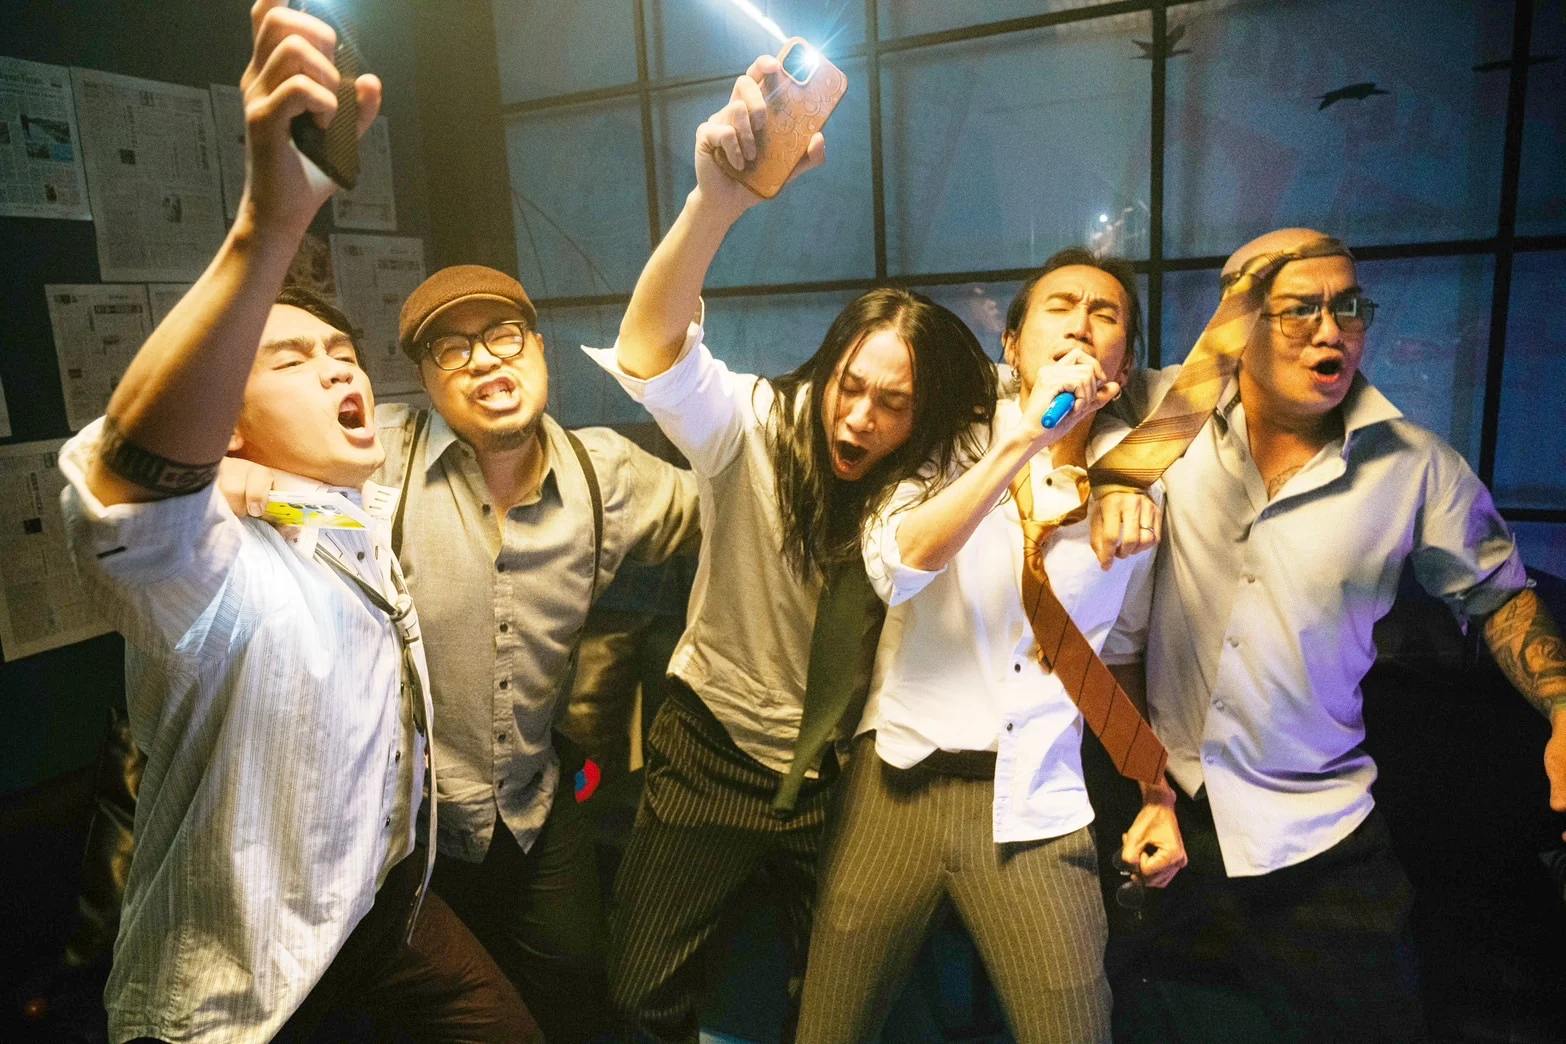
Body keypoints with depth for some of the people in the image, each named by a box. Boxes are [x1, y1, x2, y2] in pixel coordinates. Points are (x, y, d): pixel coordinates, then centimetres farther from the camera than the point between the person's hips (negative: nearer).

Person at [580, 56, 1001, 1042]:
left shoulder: (932, 479, -12)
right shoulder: (756, 425, -20)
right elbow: (647, 352, -35)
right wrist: (718, 198, -53)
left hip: (835, 774, 2)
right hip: (712, 754, -1)